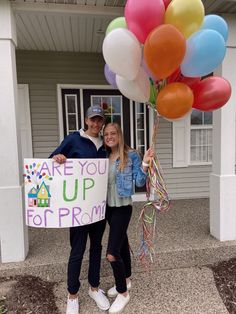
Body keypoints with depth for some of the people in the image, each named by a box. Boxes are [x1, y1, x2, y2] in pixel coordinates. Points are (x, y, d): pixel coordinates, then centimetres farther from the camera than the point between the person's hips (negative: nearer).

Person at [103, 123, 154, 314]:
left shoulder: (131, 155, -10)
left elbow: (140, 182, -10)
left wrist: (145, 163, -23)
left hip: (123, 208, -6)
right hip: (108, 208, 6)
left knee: (112, 253, -8)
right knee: (122, 243, 22)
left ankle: (123, 293, 17)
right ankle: (126, 280, 43)